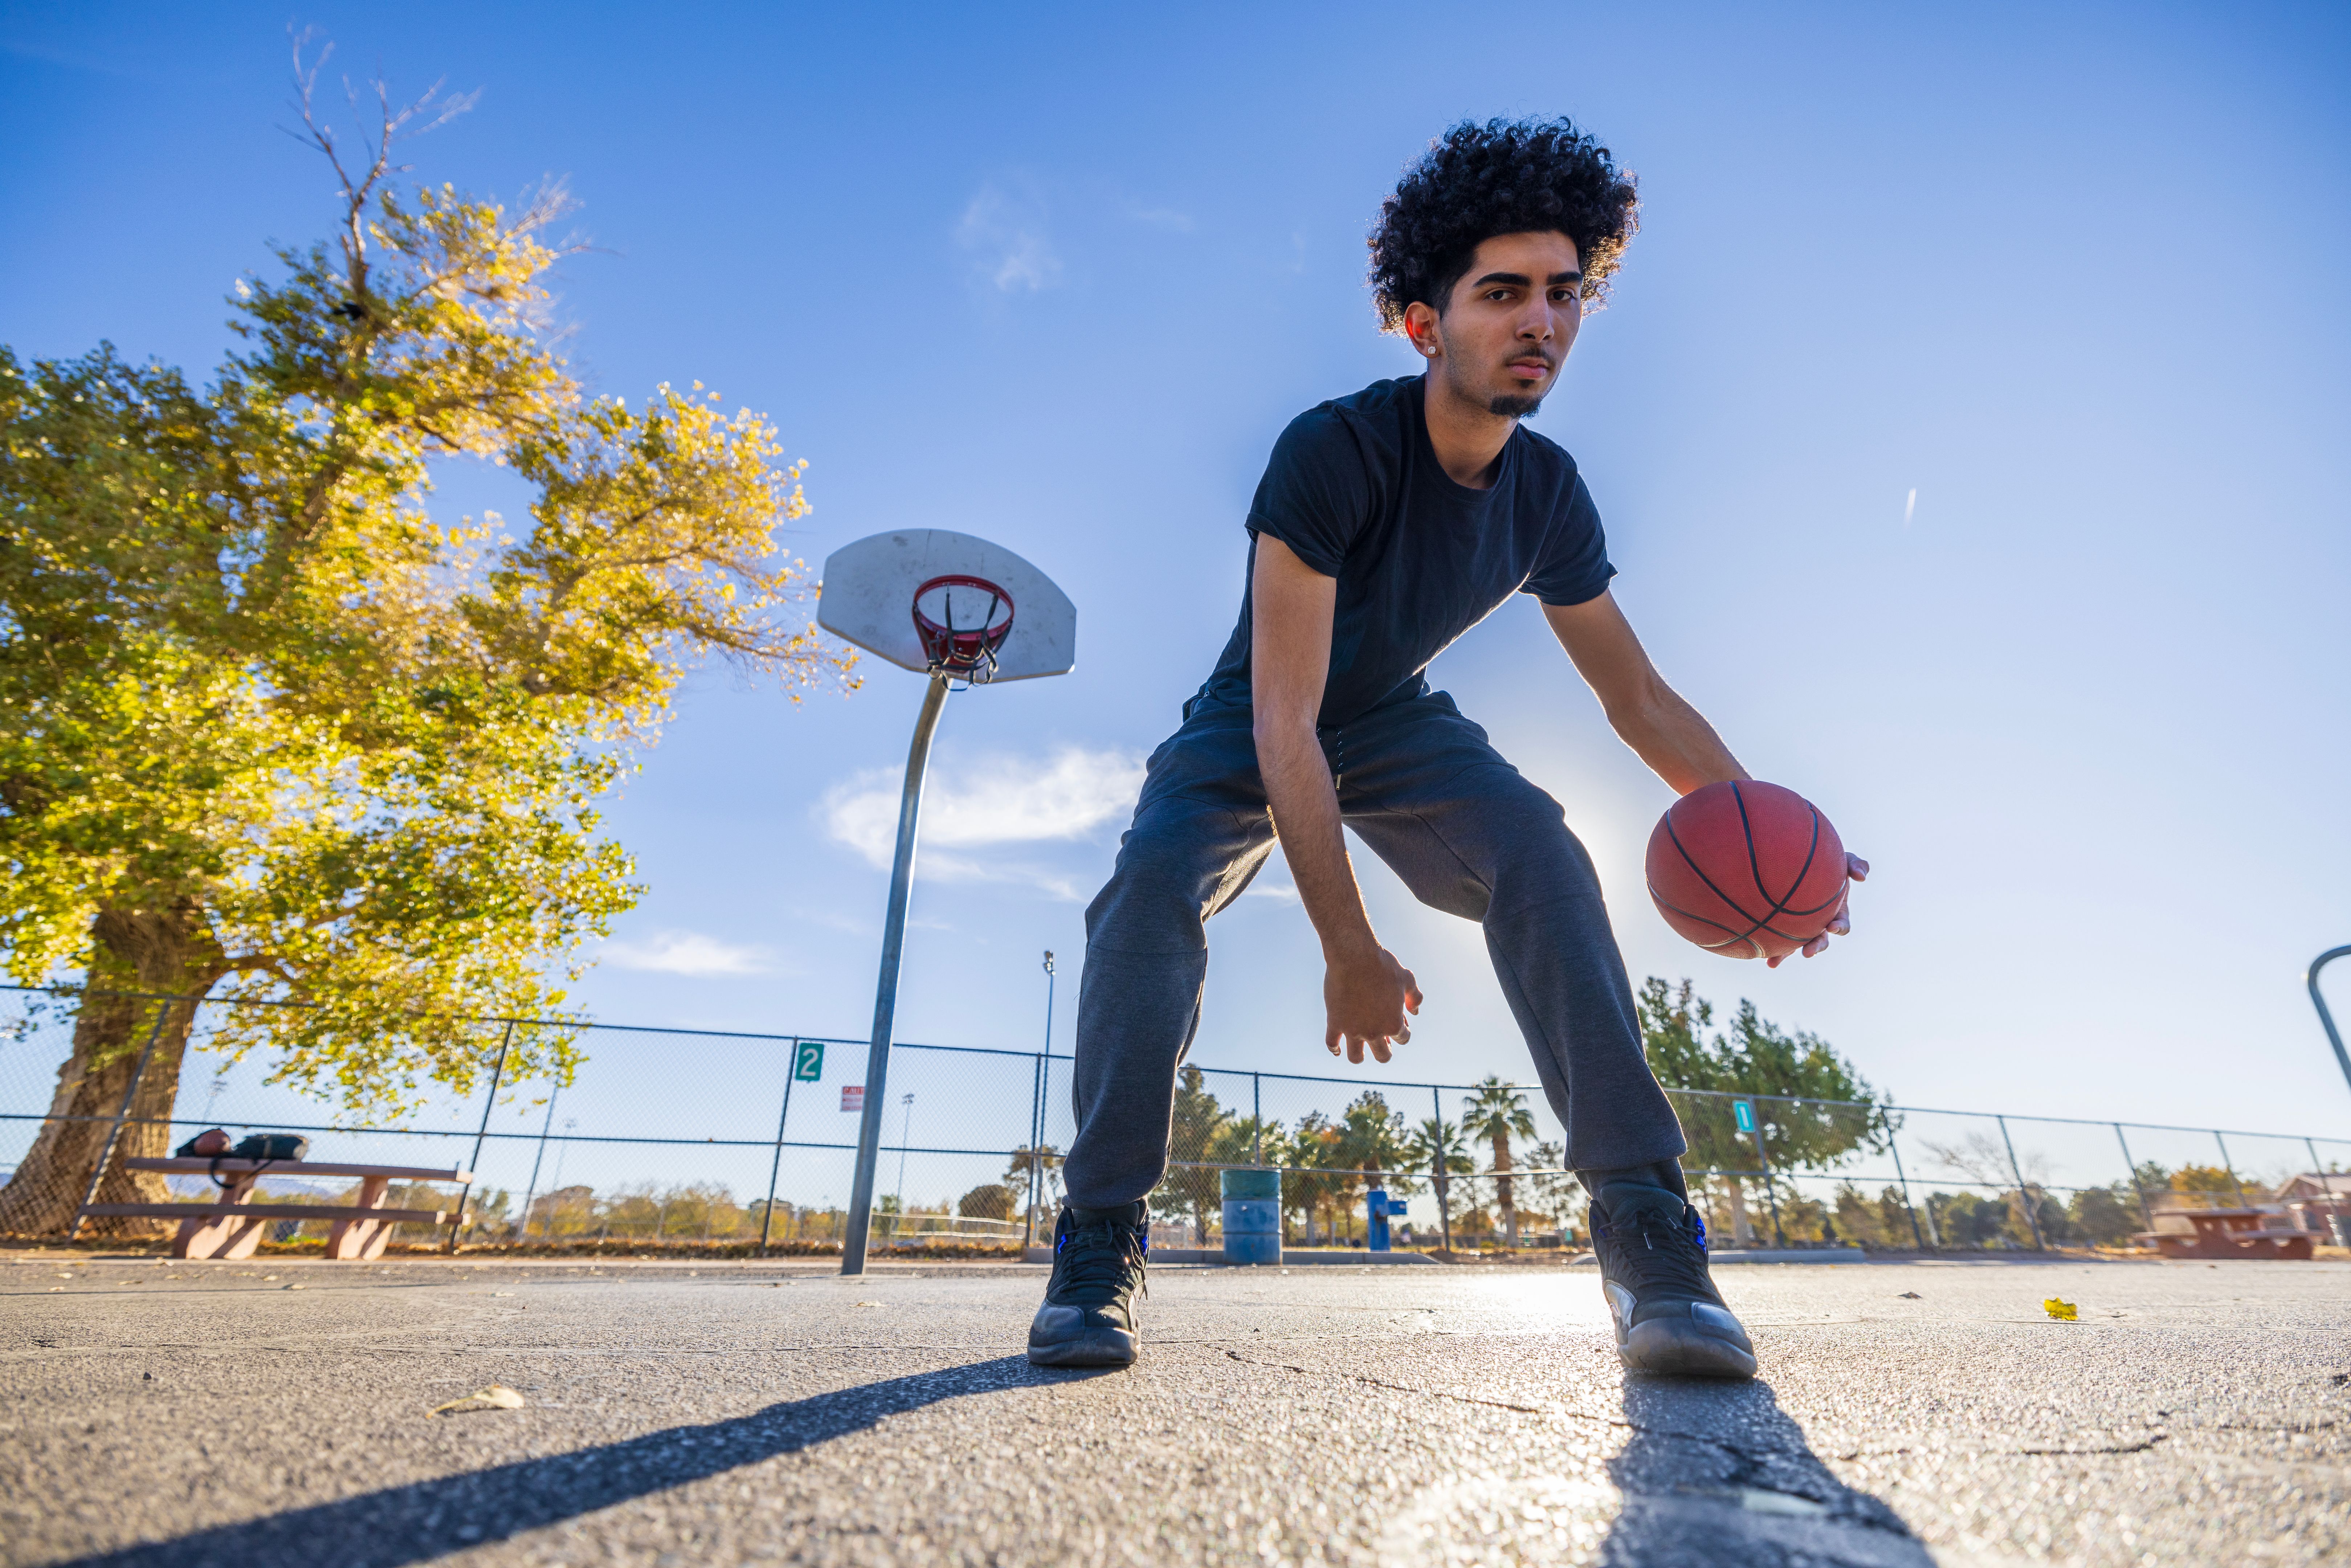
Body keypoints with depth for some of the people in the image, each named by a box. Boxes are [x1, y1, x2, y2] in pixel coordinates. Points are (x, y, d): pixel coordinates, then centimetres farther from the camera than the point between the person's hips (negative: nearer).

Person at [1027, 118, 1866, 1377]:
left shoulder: (1549, 495, -10)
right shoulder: (1332, 451, -27)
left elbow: (1641, 698, -2)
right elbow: (1283, 723, -33)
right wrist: (1348, 951, -36)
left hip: (1399, 726, 3)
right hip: (1253, 731, -3)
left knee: (1538, 846, -27)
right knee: (1154, 882, -31)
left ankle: (1642, 1219, -23)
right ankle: (1100, 1238, -17)